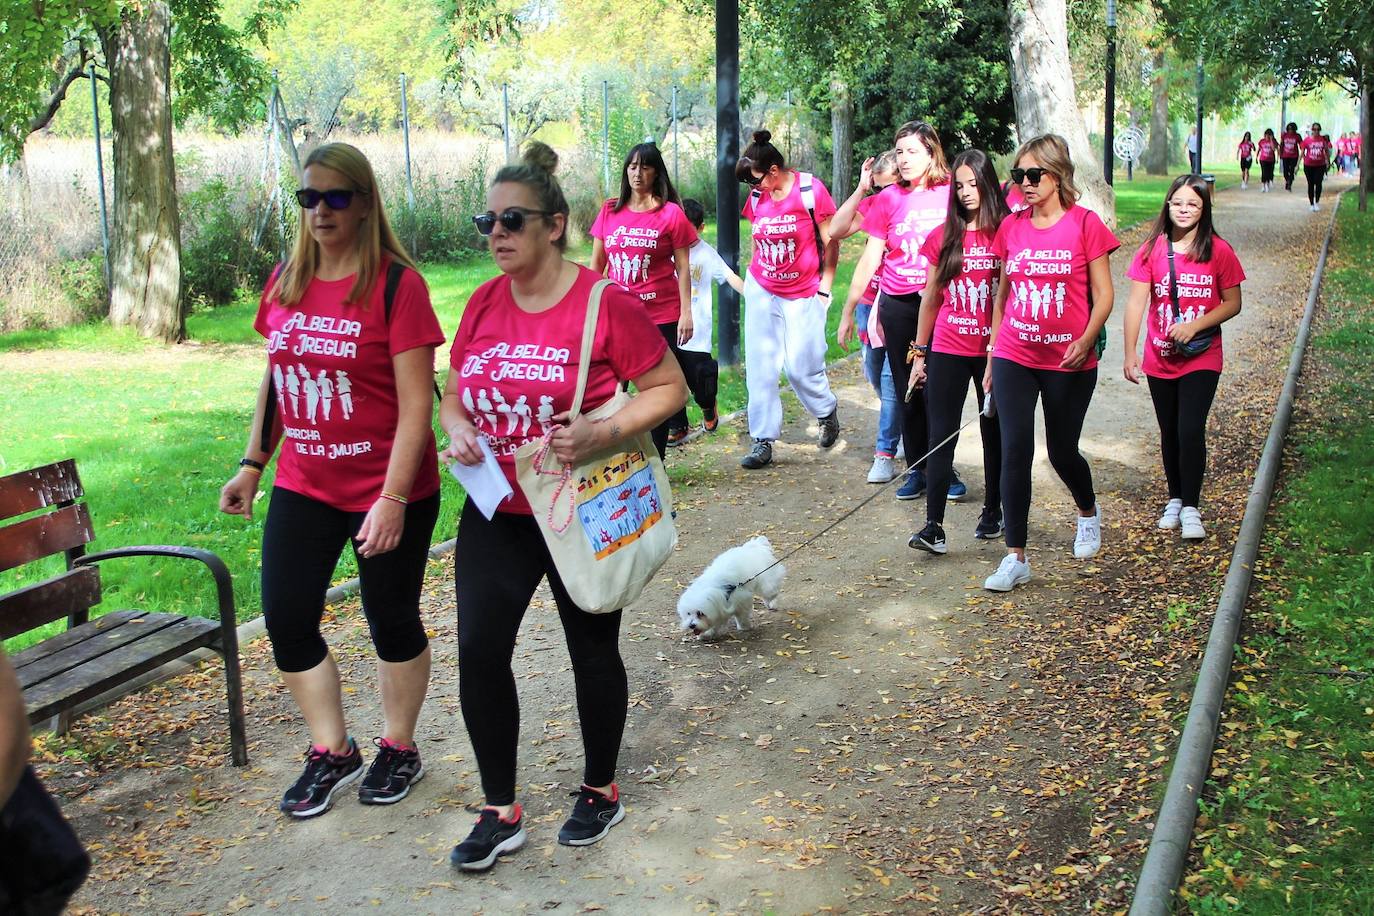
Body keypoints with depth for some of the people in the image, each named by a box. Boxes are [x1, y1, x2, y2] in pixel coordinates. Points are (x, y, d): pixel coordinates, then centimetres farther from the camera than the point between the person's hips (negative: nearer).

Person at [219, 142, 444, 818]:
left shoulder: (396, 284, -14)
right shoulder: (285, 282, 5)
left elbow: (416, 403, -17)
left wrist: (393, 498, -21)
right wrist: (252, 463, 11)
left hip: (387, 491, -6)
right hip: (303, 486, 6)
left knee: (392, 621, 9)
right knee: (285, 618, 5)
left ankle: (398, 748, 31)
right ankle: (331, 752, 25)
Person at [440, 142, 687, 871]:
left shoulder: (604, 304, -15)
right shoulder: (483, 304, 1)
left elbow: (669, 387, -10)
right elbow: (454, 393, 13)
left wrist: (605, 434, -25)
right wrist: (457, 430, -9)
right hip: (496, 513, 4)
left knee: (592, 650, 12)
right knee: (479, 652, -2)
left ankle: (600, 792, 34)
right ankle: (500, 812, 15)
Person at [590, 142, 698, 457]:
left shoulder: (671, 213, -4)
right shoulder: (609, 211, 6)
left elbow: (682, 267, -2)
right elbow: (597, 263, 12)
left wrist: (686, 312, -7)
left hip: (662, 317, -3)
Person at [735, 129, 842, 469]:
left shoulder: (810, 189, -12)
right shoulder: (756, 197, 2)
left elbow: (830, 240, -6)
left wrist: (825, 284, -6)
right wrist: (757, 274, 10)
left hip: (803, 294, -4)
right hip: (761, 291, 4)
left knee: (801, 366, -3)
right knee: (760, 366, 0)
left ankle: (827, 412, 28)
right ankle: (762, 441, 6)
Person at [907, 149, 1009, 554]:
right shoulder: (943, 236, 5)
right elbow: (931, 297, 10)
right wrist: (919, 353, 10)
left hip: (994, 351, -1)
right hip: (948, 351, 1)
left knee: (994, 433, 12)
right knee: (941, 435, -5)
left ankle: (993, 511, 27)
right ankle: (933, 526, -8)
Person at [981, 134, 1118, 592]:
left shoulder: (1085, 223, -6)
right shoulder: (1011, 227, 4)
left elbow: (1103, 296, -5)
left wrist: (1087, 339, -22)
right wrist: (992, 355, 12)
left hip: (1069, 362, -2)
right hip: (1014, 359, 2)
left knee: (1062, 451, 11)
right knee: (1014, 451, -7)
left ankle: (1088, 512, 44)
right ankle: (1016, 557, -1)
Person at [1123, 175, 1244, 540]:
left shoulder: (1218, 251, -5)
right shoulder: (1152, 249, -3)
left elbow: (1232, 303, -2)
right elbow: (1136, 302, -5)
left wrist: (1195, 325, -17)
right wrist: (1130, 352, -11)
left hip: (1201, 360, -2)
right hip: (1160, 360, 2)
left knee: (1191, 431, -10)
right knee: (1169, 434, 13)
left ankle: (1190, 508, 3)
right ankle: (1175, 499, 30)